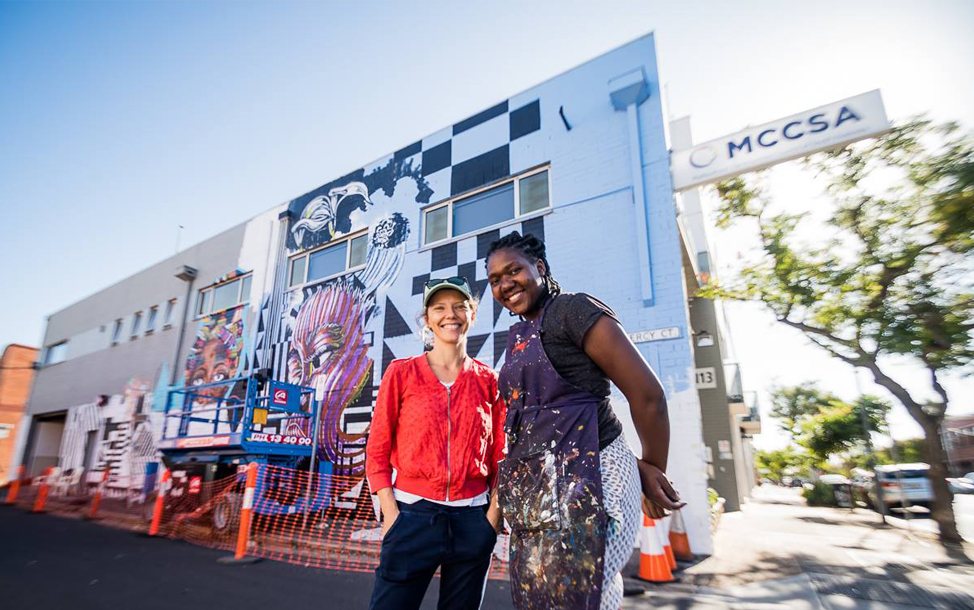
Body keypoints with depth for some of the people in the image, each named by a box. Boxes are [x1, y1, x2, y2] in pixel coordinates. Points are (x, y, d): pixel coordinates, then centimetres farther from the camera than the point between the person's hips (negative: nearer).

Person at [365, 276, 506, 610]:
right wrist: (392, 516, -8)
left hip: (472, 520, 2)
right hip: (413, 516, -2)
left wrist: (493, 514, -3)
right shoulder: (402, 373, -2)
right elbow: (377, 452, -1)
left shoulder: (488, 380, 3)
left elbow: (499, 457, 6)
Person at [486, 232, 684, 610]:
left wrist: (653, 470, 2)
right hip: (534, 490, 8)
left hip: (582, 483, -7)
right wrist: (637, 466, 7)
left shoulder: (572, 309, -9)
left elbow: (646, 393, -10)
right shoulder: (519, 337, 14)